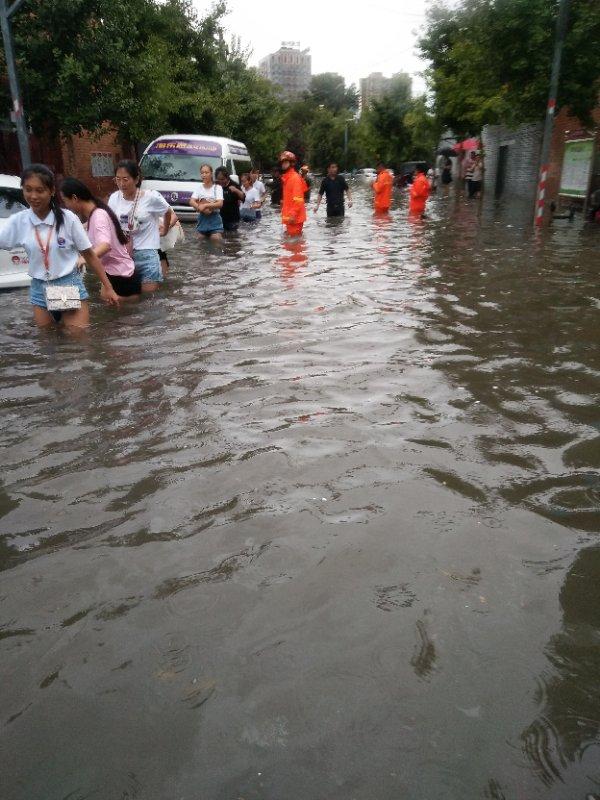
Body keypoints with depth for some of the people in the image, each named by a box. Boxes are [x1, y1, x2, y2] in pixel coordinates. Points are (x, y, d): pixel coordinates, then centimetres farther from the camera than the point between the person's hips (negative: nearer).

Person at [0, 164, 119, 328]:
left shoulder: (67, 218, -8)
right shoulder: (17, 221, -1)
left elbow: (89, 255, -2)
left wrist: (108, 287, -2)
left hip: (70, 286, -3)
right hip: (39, 290, 3)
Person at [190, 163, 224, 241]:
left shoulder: (217, 187, -2)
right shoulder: (199, 188, 8)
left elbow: (220, 204, -14)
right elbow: (191, 201, -4)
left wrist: (205, 206, -22)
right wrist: (202, 209, -21)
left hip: (214, 218, -3)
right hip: (202, 218, 3)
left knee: (216, 240, -13)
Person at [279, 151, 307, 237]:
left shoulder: (295, 177, -12)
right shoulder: (286, 178, 16)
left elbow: (298, 199, -20)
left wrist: (293, 214, -25)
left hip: (295, 217, -10)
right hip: (289, 216, 10)